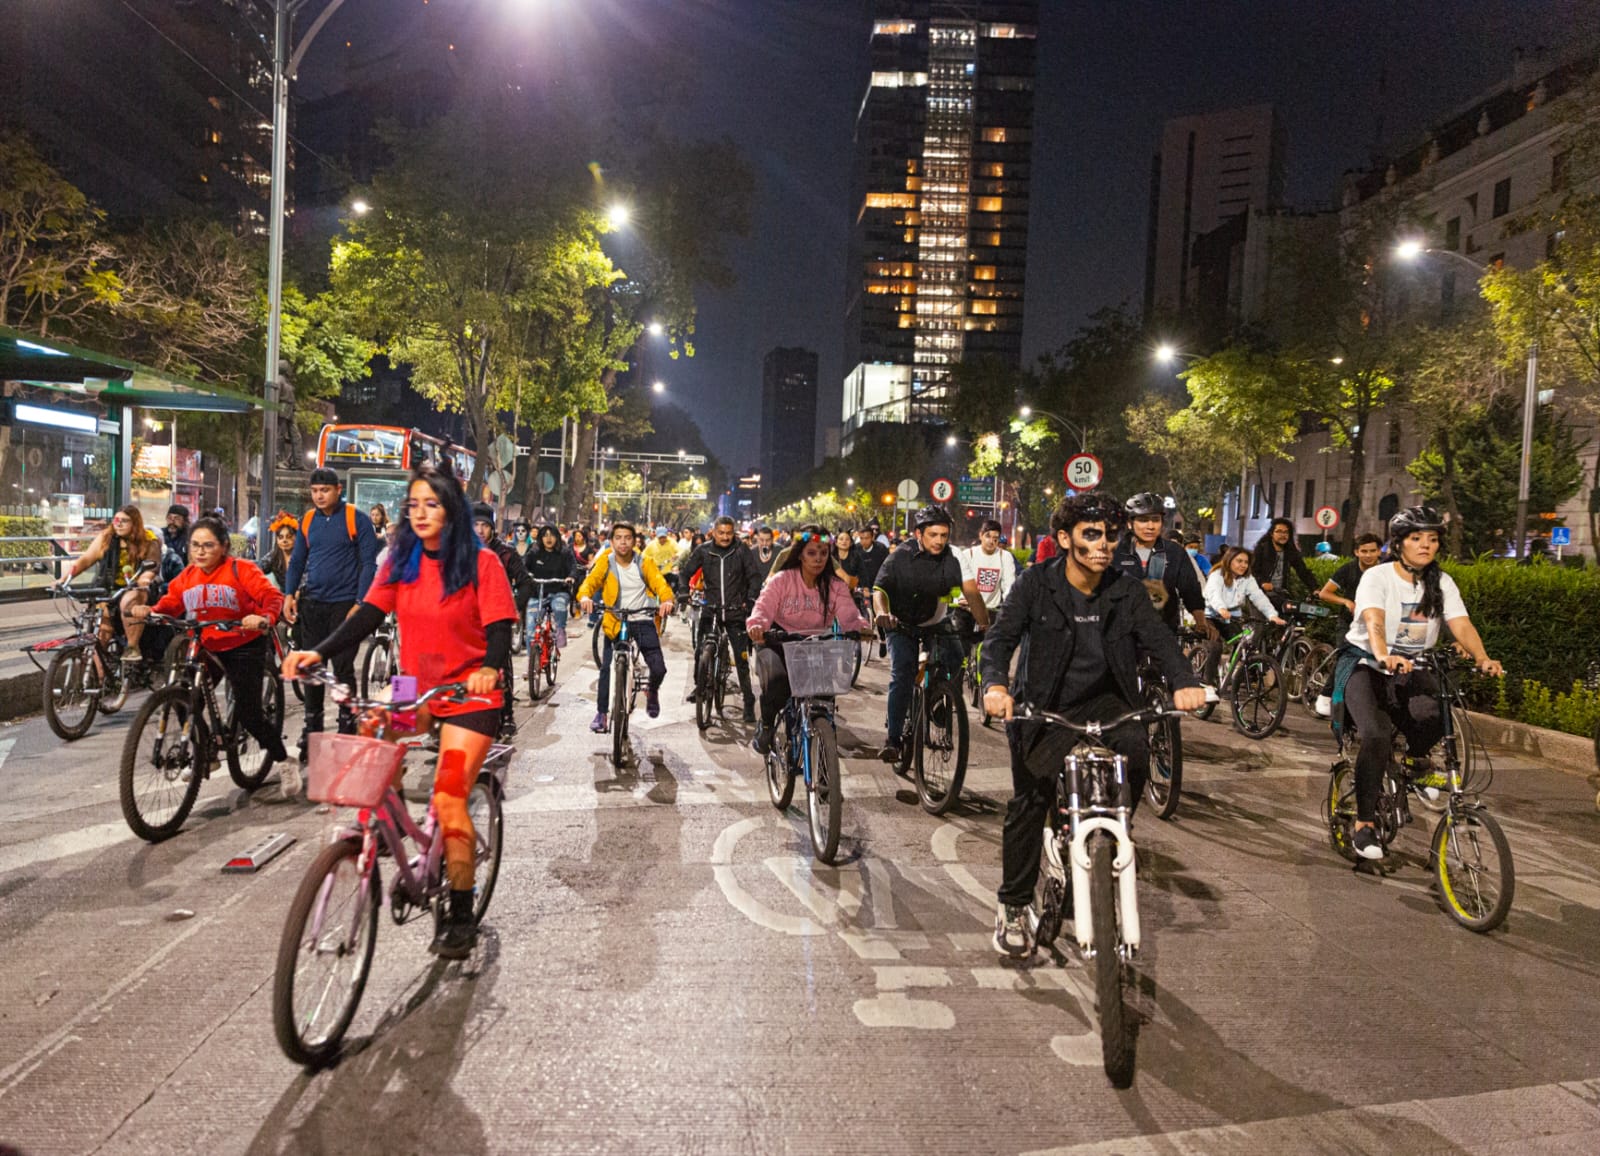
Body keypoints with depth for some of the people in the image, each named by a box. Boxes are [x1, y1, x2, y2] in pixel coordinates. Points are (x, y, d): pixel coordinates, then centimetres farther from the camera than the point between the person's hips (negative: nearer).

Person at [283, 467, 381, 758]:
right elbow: (297, 559, 16)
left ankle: (347, 728, 9)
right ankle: (311, 730, 20)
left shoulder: (357, 519, -6)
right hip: (312, 603, 5)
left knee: (343, 669, -2)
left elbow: (368, 564, -8)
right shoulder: (308, 520, 10)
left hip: (344, 604, -5)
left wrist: (360, 603, -14)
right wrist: (289, 594, 2)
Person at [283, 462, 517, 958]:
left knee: (448, 799, -13)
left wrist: (490, 667, -35)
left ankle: (461, 915, -3)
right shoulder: (400, 561, 5)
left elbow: (499, 626, -14)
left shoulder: (480, 562, -8)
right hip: (414, 690, 5)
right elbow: (368, 615, -2)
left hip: (468, 694, -5)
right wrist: (318, 652, -17)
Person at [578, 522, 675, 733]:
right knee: (606, 667, -10)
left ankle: (652, 691, 27)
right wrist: (585, 597, -39)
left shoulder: (644, 563, -2)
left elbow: (660, 583, -13)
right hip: (615, 621, 0)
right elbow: (590, 581, -15)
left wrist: (667, 600, -36)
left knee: (659, 668, -7)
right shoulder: (605, 563, -3)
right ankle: (602, 713, 5)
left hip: (643, 620, 0)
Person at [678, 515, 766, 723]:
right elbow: (685, 571, 9)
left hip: (736, 612, -2)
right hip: (711, 610, 2)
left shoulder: (741, 551, -1)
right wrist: (683, 591, -8)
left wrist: (750, 599, -13)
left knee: (742, 659, -3)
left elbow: (755, 576, 1)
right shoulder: (703, 551, 3)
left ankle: (749, 704, 5)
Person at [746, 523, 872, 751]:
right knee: (777, 680, -30)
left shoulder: (835, 586, 3)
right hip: (781, 644, -3)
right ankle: (766, 724, 0)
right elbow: (764, 608, -16)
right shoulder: (781, 580, -3)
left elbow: (848, 615, -11)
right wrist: (757, 625, -39)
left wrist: (861, 626, -35)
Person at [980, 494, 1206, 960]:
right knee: (1030, 796, -14)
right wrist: (996, 684, -36)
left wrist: (1184, 682, -33)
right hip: (1045, 709, -2)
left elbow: (1160, 638, -12)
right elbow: (1001, 637, -15)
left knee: (1135, 750, -29)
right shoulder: (1035, 584, -7)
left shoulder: (1126, 592, -1)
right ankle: (1013, 907, 6)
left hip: (1104, 701, 2)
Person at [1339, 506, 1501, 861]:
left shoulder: (1442, 583, 2)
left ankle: (1416, 759, 7)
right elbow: (1373, 622, -29)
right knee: (1376, 735, -28)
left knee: (1432, 712, -31)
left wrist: (1483, 659, -33)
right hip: (1365, 663, -3)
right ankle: (1363, 825, -14)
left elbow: (1461, 625, -12)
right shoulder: (1377, 577, -12)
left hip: (1412, 668, 4)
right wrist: (1384, 656, -50)